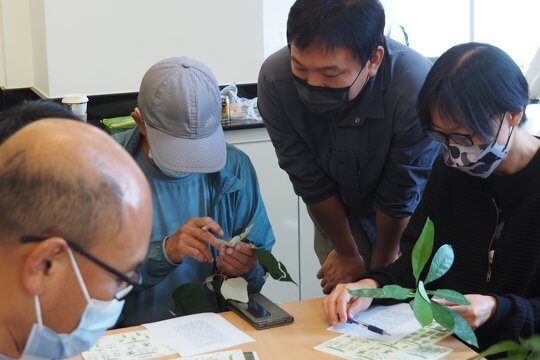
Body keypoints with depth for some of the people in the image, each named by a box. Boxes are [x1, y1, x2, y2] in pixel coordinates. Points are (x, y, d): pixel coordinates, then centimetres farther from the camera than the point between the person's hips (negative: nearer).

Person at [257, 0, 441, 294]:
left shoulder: (416, 89, -39)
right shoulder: (274, 79, -31)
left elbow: (400, 195, -22)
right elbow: (310, 181, -17)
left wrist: (382, 262, -7)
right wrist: (347, 252, -6)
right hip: (336, 214, 2)